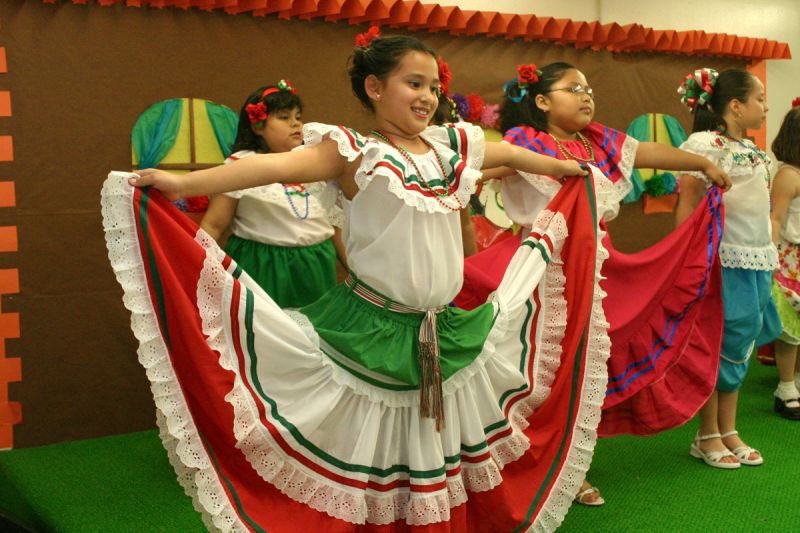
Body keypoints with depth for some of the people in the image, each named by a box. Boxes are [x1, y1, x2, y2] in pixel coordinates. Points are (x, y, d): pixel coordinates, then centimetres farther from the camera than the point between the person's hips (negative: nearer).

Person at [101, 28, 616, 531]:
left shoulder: (452, 145, 8)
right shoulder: (355, 152, -9)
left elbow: (511, 154, 26)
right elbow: (279, 165, -23)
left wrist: (567, 168, 42)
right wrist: (183, 182, -35)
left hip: (448, 335, 6)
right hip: (371, 335, -5)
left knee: (444, 468, 18)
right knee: (365, 475, 4)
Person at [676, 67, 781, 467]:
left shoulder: (753, 151, 14)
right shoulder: (705, 145, -12)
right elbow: (687, 208, -14)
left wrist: (767, 259, 14)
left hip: (756, 262, 8)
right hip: (723, 263, -8)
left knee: (740, 348, 12)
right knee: (719, 349, 0)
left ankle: (728, 432, 22)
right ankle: (707, 437, 13)